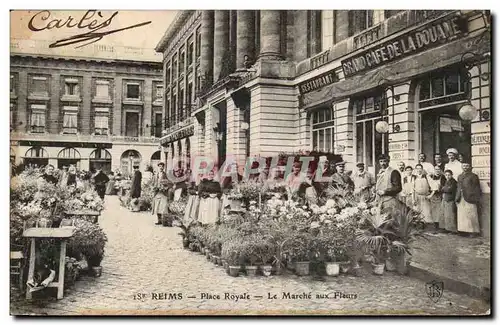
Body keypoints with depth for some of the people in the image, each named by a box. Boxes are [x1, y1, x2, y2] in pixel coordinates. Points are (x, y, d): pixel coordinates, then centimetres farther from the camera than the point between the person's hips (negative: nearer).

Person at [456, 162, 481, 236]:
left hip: (469, 198, -6)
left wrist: (477, 199, -11)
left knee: (471, 215, -6)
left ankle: (473, 231, 0)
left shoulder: (473, 176, 0)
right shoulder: (460, 176, 18)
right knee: (462, 215, 5)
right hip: (461, 199, 6)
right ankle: (464, 230, 10)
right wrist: (457, 198, 15)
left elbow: (477, 188, -4)